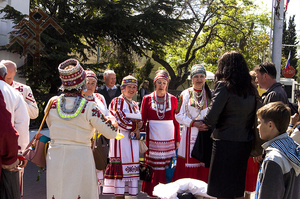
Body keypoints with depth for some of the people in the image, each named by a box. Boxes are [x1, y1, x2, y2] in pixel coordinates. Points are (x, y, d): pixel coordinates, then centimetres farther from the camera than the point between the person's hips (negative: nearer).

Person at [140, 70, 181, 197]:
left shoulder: (173, 99, 7)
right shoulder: (147, 99, 5)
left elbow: (176, 122, 8)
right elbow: (142, 120, 7)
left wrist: (178, 140, 4)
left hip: (169, 140, 1)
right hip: (152, 140, -1)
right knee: (152, 168, -1)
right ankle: (151, 193, 10)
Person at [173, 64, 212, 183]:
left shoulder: (210, 94, 9)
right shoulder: (186, 94, 5)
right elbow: (179, 115, 2)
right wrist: (194, 123, -11)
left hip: (206, 134, 1)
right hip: (190, 134, -1)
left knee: (204, 166, 0)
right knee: (189, 166, -1)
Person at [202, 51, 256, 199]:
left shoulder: (224, 86, -12)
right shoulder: (251, 88, 7)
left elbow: (211, 118, -17)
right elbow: (253, 117, 9)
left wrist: (206, 122, 3)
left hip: (226, 143, -6)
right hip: (245, 143, 7)